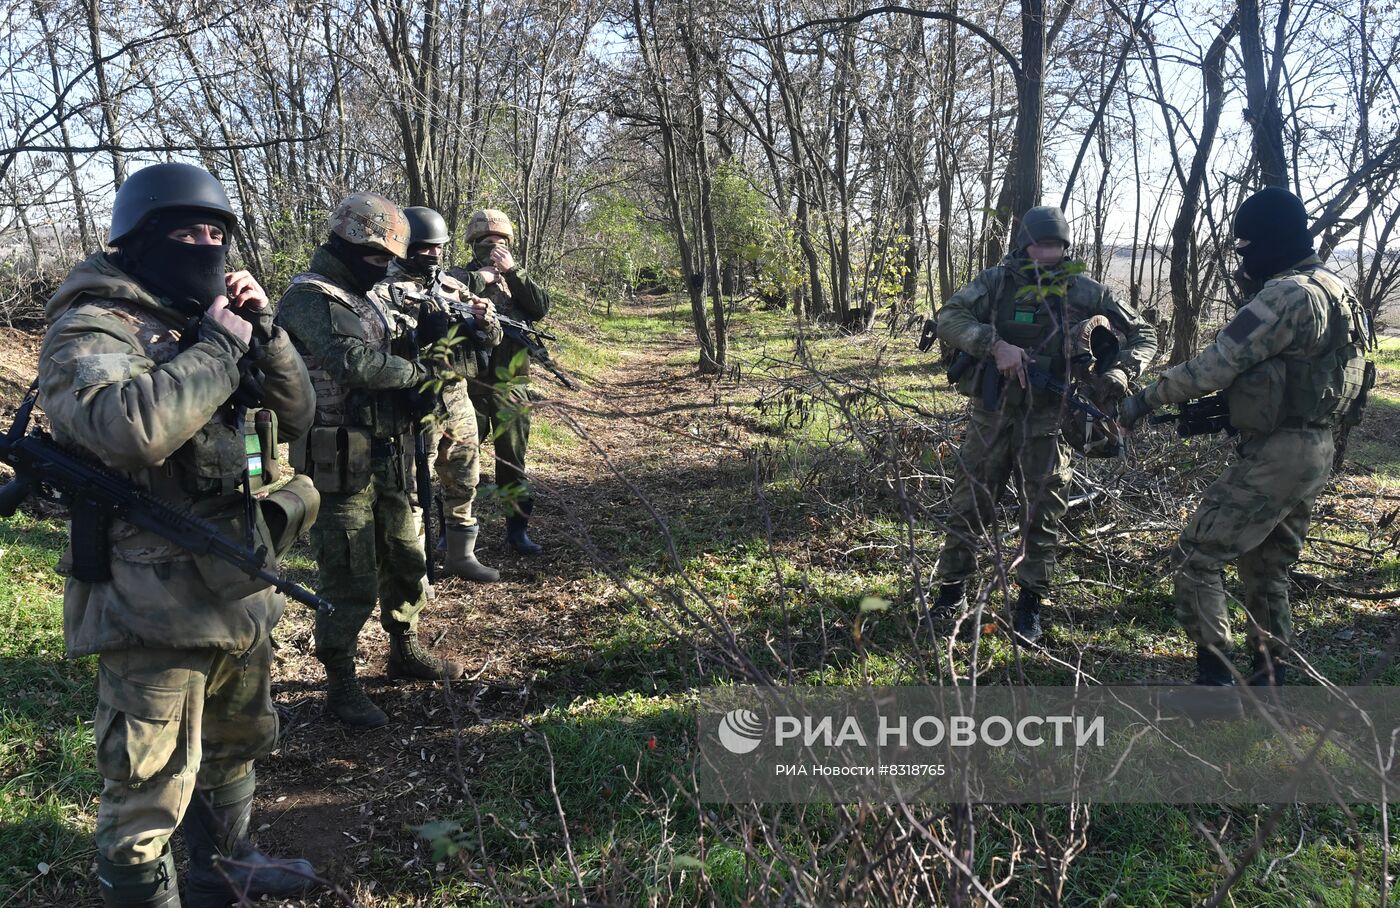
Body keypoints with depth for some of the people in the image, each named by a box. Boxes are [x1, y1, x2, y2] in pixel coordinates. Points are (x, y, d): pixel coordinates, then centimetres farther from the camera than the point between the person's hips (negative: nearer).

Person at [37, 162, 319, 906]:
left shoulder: (203, 324, 10)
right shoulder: (89, 332, -14)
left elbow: (296, 413, 9)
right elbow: (133, 425, -35)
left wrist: (260, 330, -6)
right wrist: (220, 347, -22)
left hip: (237, 593, 8)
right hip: (153, 609, -8)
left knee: (235, 746, 25)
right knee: (150, 787, 3)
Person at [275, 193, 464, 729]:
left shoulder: (367, 300, 15)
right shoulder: (308, 299, -14)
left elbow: (391, 362, 18)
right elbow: (352, 363, -29)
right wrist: (418, 373, -15)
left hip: (387, 463, 9)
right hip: (338, 469, -9)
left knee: (406, 563, 19)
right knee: (351, 586, 0)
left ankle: (405, 652, 38)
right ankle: (341, 686, 15)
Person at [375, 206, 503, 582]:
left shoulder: (452, 287, 11)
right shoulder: (387, 290, -7)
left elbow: (489, 340, 10)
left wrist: (484, 318, -11)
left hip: (458, 400, 7)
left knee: (464, 484, 15)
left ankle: (461, 556, 29)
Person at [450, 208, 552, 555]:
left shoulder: (516, 280, 13)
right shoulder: (460, 276, 4)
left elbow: (542, 308, -4)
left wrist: (511, 271, -9)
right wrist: (482, 277, -12)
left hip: (512, 389, 3)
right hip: (471, 385, -3)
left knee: (513, 461, 10)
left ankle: (518, 528, 20)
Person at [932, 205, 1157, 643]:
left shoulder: (1085, 292, -2)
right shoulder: (995, 282, -3)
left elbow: (1143, 333, 5)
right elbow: (950, 317, -16)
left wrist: (1123, 370, -14)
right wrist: (995, 344, -30)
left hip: (1047, 419, 0)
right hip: (992, 413, 0)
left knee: (1043, 513, 5)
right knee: (968, 504, 7)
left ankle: (1030, 606, 19)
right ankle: (952, 590, 24)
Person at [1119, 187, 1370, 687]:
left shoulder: (1287, 294, -19)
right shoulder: (1332, 290, 14)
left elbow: (1215, 364, -21)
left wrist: (1144, 401, -11)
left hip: (1276, 455, -10)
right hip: (1313, 450, 10)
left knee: (1196, 555, -3)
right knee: (1267, 568, 19)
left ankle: (1215, 676, 0)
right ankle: (1269, 677, 27)